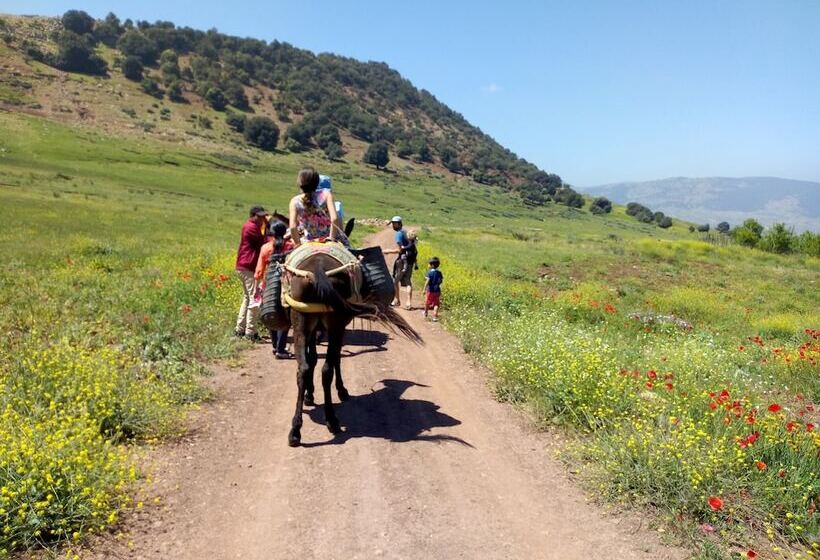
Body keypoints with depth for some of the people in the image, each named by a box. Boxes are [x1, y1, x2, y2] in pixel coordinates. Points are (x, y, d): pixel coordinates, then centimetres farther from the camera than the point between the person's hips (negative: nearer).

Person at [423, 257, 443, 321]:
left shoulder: (429, 272, -14)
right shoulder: (439, 273, 1)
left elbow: (427, 281, -18)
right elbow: (441, 281, 6)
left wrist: (424, 289, -15)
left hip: (430, 290, -3)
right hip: (437, 290, 3)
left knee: (427, 303, 17)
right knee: (436, 304, 6)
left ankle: (426, 313, 36)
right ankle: (435, 316, -4)